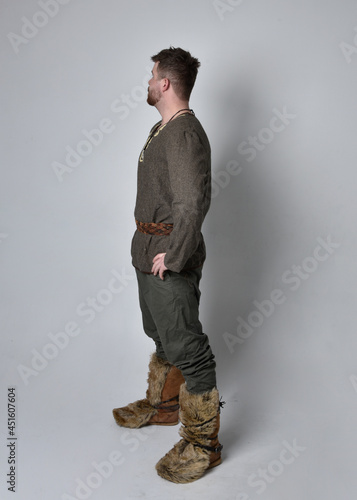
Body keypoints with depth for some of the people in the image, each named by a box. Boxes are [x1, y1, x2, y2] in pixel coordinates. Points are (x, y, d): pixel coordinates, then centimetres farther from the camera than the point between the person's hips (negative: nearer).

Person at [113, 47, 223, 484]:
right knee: (161, 335, 24)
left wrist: (171, 255, -24)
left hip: (171, 260, -11)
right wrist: (151, 247, 19)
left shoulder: (185, 134, -20)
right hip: (150, 254, 11)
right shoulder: (162, 128, 13)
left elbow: (193, 202, -30)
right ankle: (162, 405, 44)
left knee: (186, 348, -2)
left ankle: (203, 443, 12)